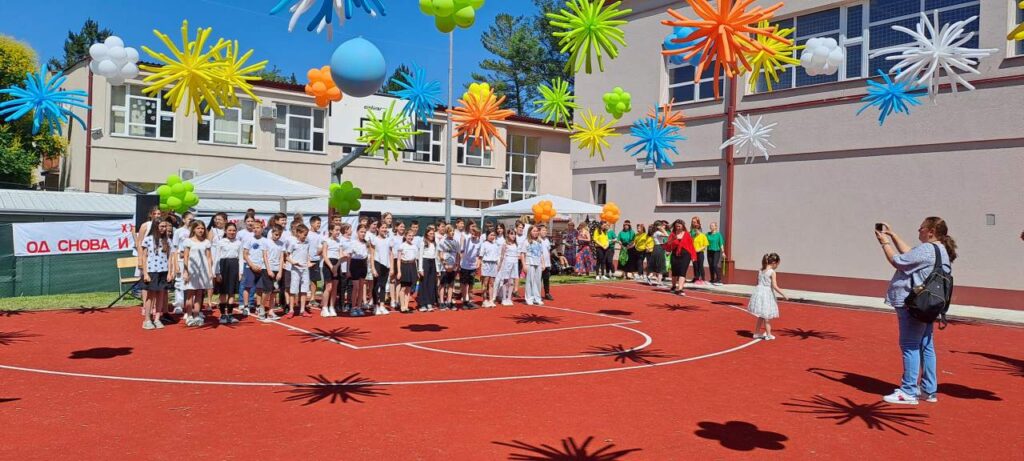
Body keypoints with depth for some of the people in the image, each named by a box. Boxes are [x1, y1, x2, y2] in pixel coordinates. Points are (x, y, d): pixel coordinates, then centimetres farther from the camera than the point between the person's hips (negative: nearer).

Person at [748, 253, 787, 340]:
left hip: (759, 293, 6)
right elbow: (775, 286, -16)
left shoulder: (761, 271, 7)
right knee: (767, 316, 3)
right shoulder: (772, 272, -13)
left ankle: (757, 333, 25)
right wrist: (783, 295, -9)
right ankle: (768, 335, 11)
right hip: (767, 294, -6)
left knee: (761, 316, 18)